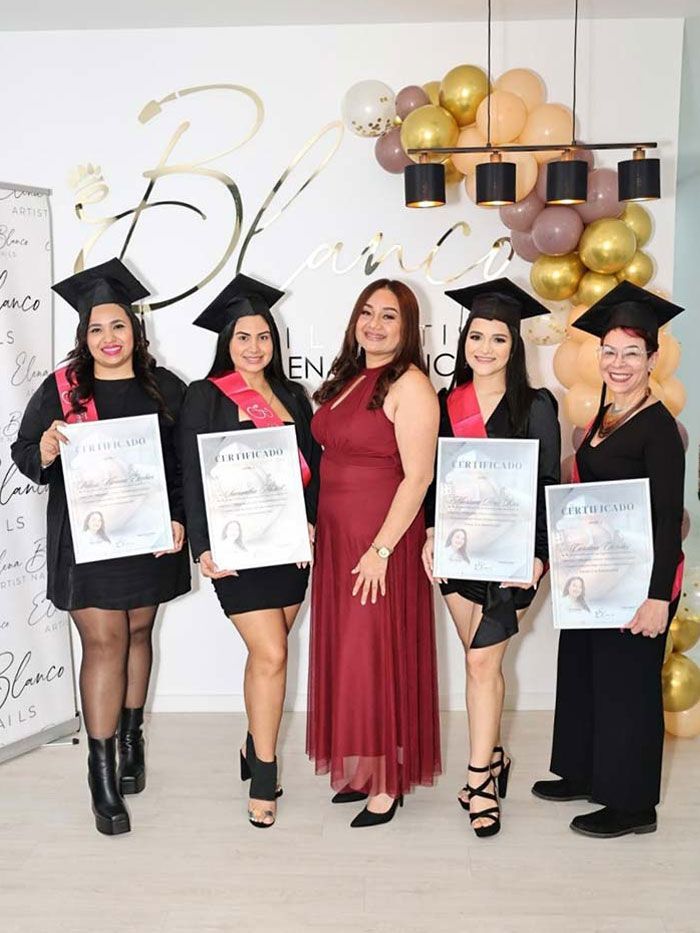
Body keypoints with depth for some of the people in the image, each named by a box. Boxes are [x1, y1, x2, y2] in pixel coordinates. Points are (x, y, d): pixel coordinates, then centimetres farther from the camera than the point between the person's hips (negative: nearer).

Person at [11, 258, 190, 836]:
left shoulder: (166, 389, 4)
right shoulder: (60, 389, 0)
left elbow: (188, 463, 5)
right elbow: (23, 453, 1)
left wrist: (181, 519, -7)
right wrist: (46, 451, -21)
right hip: (86, 538, -2)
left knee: (138, 632, 13)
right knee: (104, 641, -4)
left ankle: (131, 734, 33)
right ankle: (102, 770, 6)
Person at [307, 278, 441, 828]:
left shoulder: (409, 385, -12)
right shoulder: (347, 379, 13)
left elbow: (418, 477, -17)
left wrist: (381, 549, -20)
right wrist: (313, 526, 11)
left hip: (383, 542, -8)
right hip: (335, 539, 8)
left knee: (378, 658, 0)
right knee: (346, 655, 13)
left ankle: (388, 783, 14)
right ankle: (363, 770, 26)